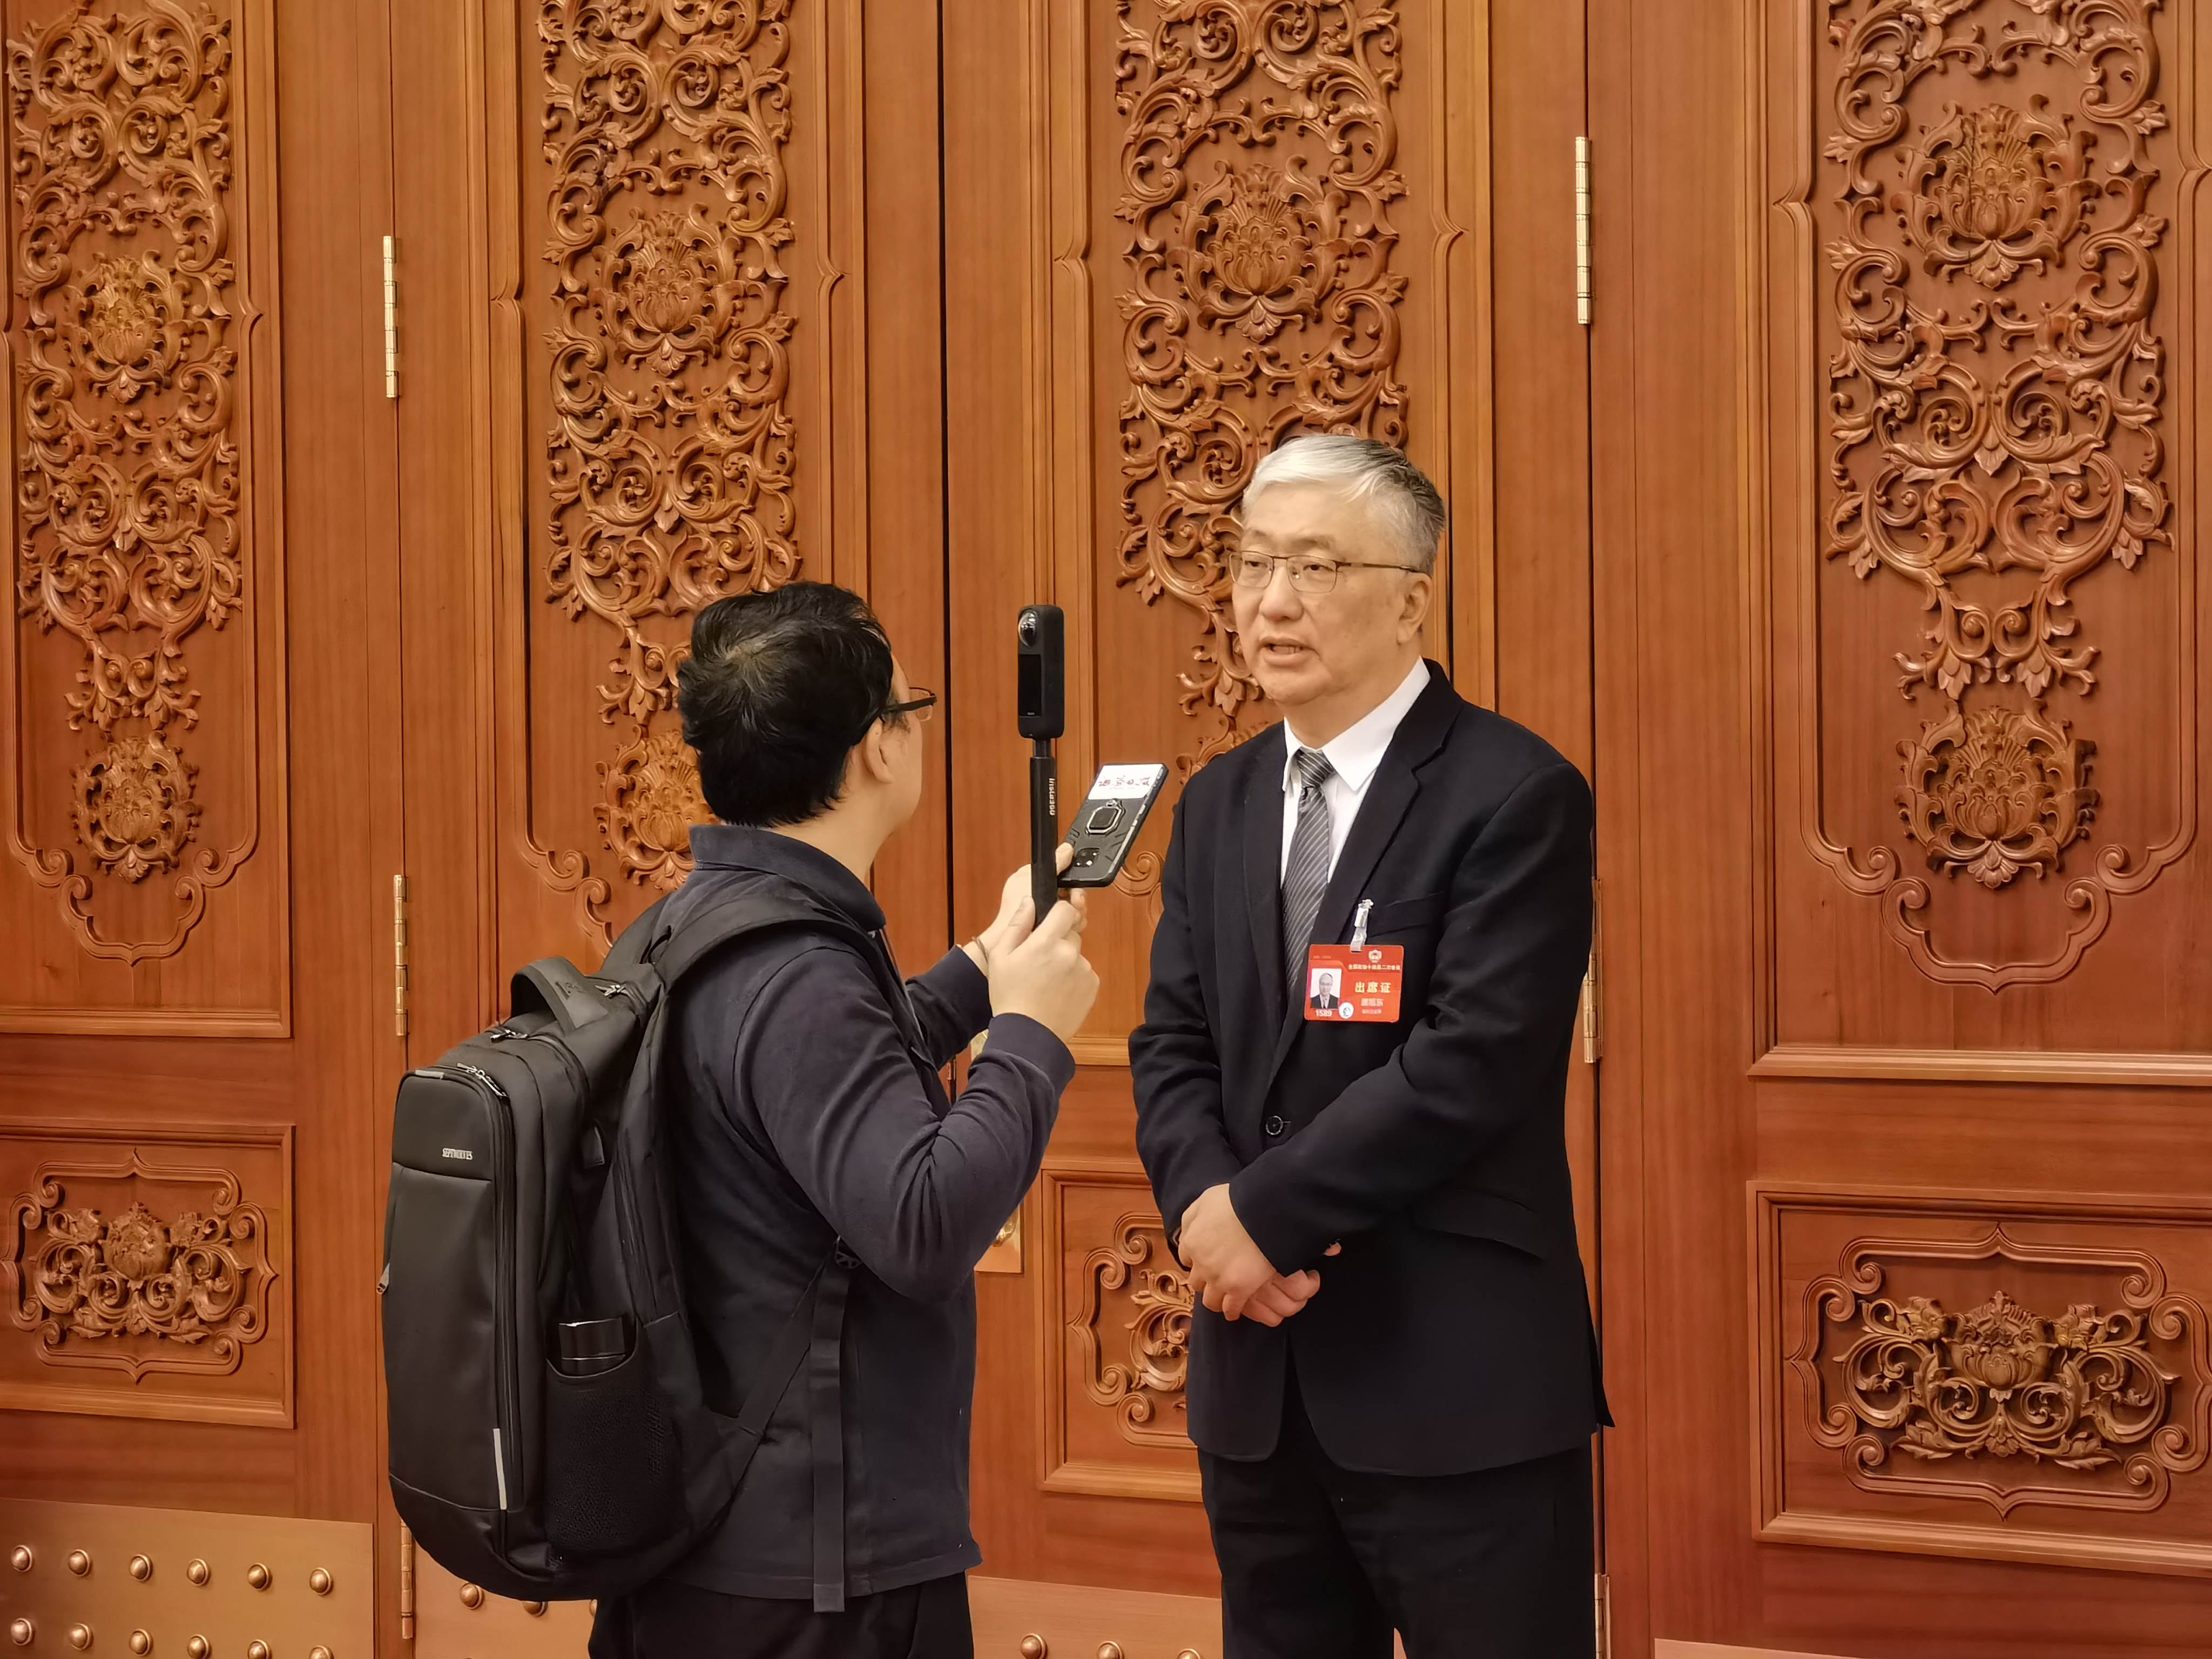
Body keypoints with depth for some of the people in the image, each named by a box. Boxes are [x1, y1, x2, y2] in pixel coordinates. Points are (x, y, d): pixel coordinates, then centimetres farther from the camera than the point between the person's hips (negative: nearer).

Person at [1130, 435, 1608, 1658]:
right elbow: (1172, 1044, 8)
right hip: (1257, 1380, 6)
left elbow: (1474, 1062, -19)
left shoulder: (1514, 795, -10)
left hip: (1458, 1384, -6)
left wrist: (1266, 1214, -16)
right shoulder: (1218, 803, 12)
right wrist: (1203, 1205, -12)